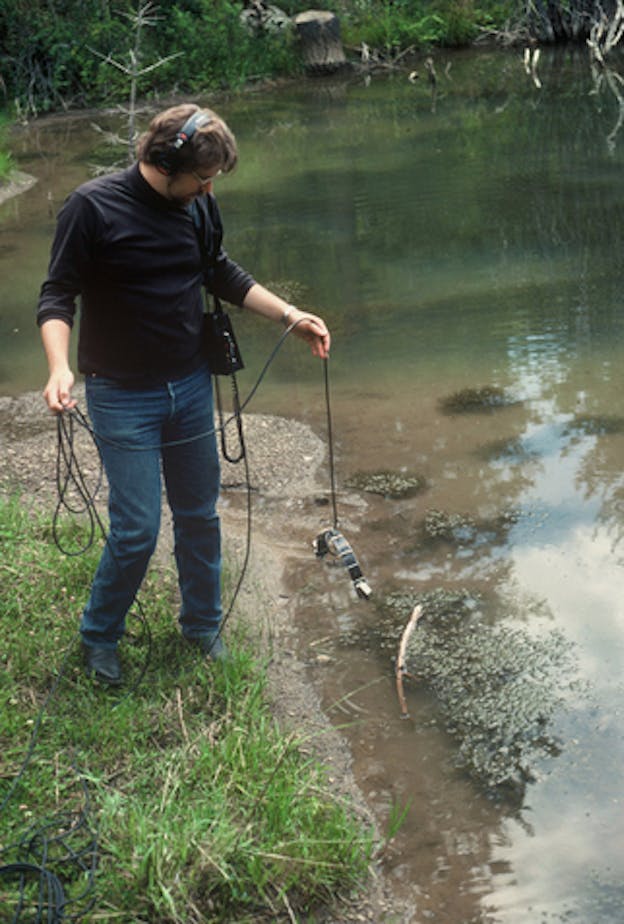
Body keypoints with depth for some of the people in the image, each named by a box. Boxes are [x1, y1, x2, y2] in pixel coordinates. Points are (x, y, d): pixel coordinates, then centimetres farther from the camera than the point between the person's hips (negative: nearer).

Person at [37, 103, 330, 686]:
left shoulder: (199, 206, 1)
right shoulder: (93, 206, -15)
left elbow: (221, 274, 16)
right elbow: (57, 295, -14)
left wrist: (290, 315, 8)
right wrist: (59, 368, -30)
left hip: (190, 387, 5)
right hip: (122, 397, -5)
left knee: (200, 517, 14)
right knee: (137, 532, -5)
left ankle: (203, 627, 34)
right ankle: (98, 637, 20)